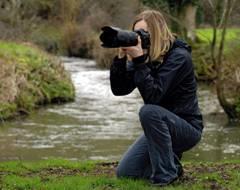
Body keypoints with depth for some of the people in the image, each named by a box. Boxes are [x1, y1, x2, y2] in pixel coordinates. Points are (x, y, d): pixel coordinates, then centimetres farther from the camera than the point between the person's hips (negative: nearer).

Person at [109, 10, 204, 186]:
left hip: (187, 128, -7)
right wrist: (121, 57, -18)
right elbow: (119, 89, -6)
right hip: (160, 128, 7)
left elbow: (153, 96, -30)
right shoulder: (145, 57, 1)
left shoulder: (179, 56, -20)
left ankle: (165, 175, -23)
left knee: (148, 111, -36)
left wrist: (139, 61, -33)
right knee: (124, 172, -2)